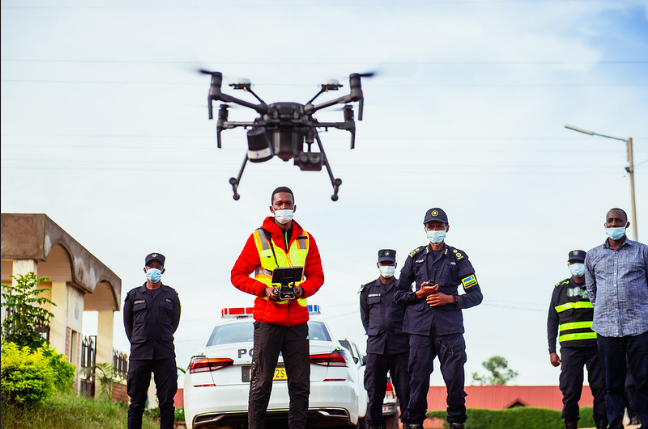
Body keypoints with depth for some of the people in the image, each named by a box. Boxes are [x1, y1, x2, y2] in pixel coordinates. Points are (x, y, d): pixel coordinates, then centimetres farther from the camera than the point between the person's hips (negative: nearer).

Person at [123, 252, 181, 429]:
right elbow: (128, 323, 20)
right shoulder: (134, 295, 13)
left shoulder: (171, 295, 14)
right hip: (139, 354, 0)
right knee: (136, 402, -2)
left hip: (165, 354, 0)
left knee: (167, 402, -3)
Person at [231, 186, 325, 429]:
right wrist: (264, 289, -12)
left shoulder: (306, 240, 12)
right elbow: (238, 275, 3)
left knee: (300, 384, 3)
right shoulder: (258, 238, 4)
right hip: (267, 320, -3)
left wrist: (302, 289, -8)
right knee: (261, 383, -1)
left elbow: (317, 275, 13)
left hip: (297, 320, 3)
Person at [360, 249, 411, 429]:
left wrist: (404, 335, 5)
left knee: (404, 386, -3)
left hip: (400, 346, -1)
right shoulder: (368, 290, 15)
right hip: (376, 346, 1)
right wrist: (374, 334, 10)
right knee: (374, 388, 1)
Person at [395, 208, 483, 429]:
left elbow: (476, 295, 8)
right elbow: (399, 292, 16)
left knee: (454, 377, -5)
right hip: (420, 327, 1)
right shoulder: (415, 256, 14)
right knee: (418, 378, -1)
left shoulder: (458, 257, 10)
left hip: (450, 328, -1)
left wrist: (450, 299, -6)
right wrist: (419, 294, -2)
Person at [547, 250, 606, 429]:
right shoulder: (560, 289, 13)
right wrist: (552, 350, 6)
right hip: (570, 348, 0)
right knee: (570, 391, -4)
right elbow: (552, 320, 14)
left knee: (600, 388, -1)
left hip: (595, 346, 0)